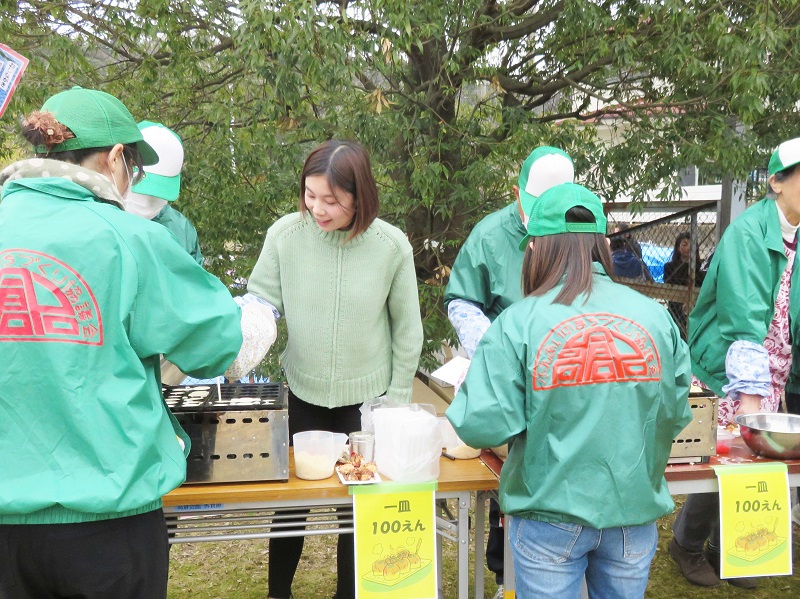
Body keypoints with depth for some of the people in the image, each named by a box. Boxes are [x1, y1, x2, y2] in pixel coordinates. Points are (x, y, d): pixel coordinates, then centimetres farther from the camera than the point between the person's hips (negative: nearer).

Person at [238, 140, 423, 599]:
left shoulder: (391, 245, -14)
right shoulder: (286, 234, -14)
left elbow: (406, 330, -4)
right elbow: (260, 301, -4)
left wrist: (398, 397, 0)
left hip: (366, 397, -1)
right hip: (302, 393, 1)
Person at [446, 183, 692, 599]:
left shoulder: (517, 323, -16)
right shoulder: (655, 316, -6)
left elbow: (481, 426, -18)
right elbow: (677, 416, 2)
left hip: (550, 517, -3)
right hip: (635, 511, 3)